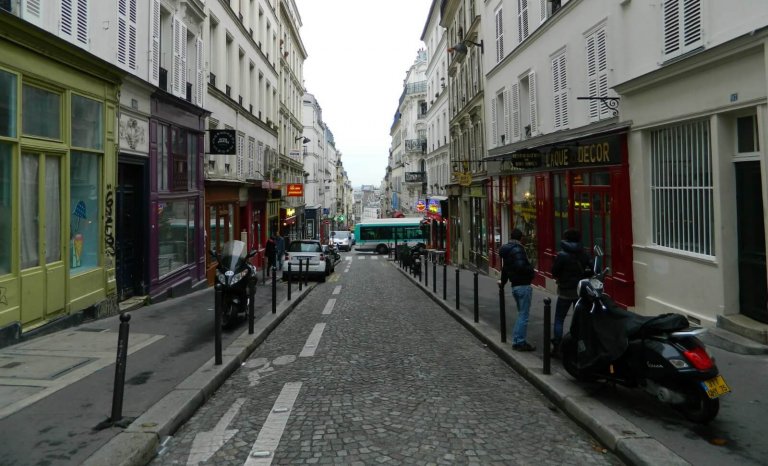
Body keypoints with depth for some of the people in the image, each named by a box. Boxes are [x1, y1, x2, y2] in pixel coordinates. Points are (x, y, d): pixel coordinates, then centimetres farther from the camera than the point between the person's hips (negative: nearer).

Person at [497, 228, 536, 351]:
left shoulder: (506, 250, 14)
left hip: (515, 286, 9)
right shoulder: (517, 249, -15)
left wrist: (503, 282, 38)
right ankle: (519, 342, 2)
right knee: (523, 315, -2)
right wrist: (531, 270, -9)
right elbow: (521, 266, -29)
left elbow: (505, 268, 25)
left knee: (521, 314, 19)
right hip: (523, 285, -9)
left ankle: (517, 341, 22)